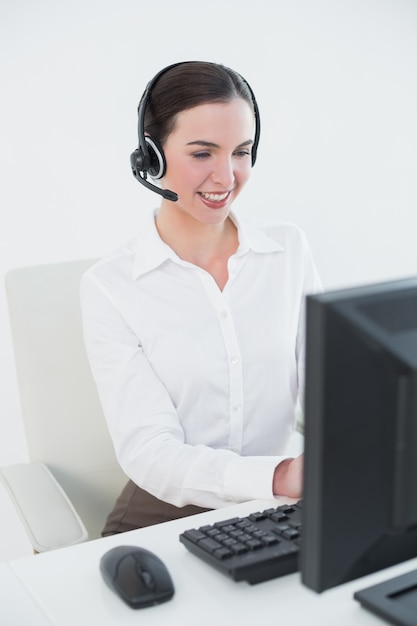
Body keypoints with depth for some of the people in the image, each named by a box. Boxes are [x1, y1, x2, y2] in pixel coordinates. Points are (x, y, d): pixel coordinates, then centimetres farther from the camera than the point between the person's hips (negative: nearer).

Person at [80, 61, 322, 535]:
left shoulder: (289, 249, 3)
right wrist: (279, 475, -32)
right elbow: (148, 451, -16)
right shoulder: (109, 287, -9)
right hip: (164, 518, -3)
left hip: (276, 514, 3)